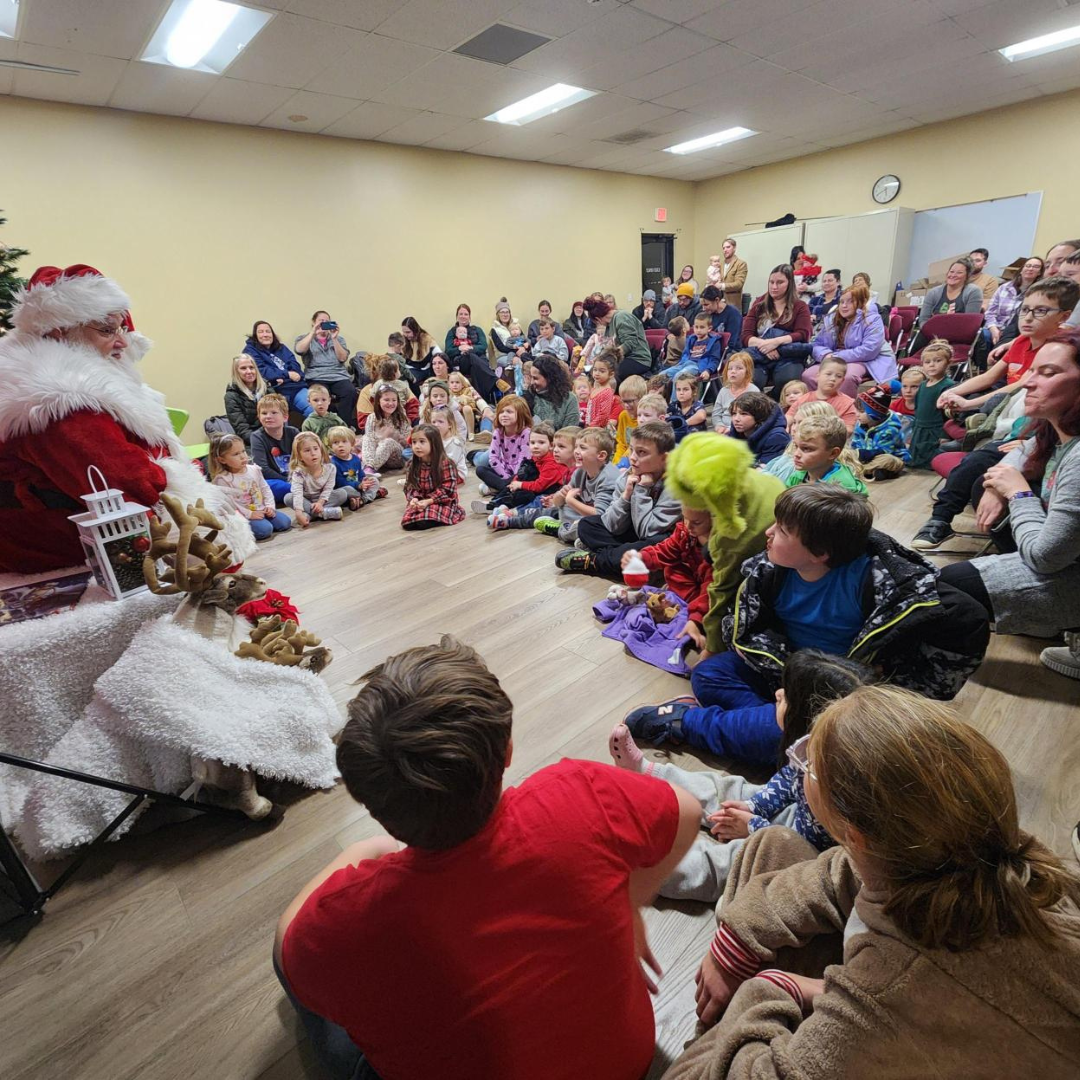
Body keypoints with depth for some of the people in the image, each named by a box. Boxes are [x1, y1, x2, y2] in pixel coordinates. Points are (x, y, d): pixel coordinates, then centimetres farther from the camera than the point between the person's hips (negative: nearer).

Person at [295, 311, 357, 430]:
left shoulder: (338, 339, 25)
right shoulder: (304, 338, 19)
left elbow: (342, 358, 7)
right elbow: (299, 350, -6)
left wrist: (334, 338, -1)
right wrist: (313, 332, -7)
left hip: (339, 376, 2)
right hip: (316, 377, -2)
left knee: (351, 392, -32)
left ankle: (343, 425, -27)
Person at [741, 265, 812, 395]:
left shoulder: (800, 306, 14)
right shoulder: (759, 304, 18)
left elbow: (802, 335, -1)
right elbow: (746, 336, 7)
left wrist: (776, 342, -17)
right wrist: (763, 345, -14)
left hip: (788, 356, 0)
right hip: (760, 355, 1)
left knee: (787, 380, -35)